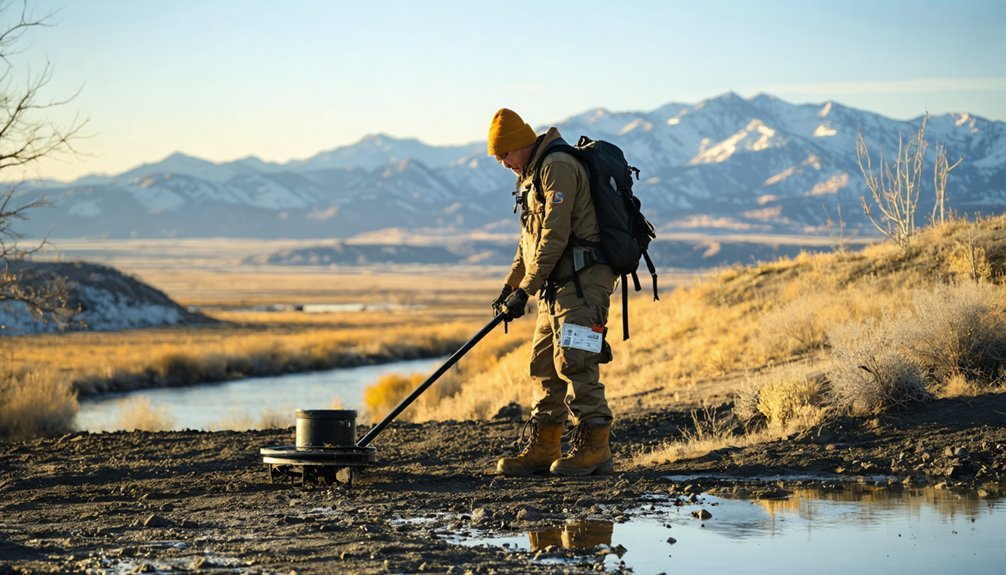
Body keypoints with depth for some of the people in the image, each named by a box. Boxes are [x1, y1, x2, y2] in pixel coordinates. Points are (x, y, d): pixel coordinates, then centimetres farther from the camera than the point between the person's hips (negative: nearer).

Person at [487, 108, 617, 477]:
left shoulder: (557, 167, -13)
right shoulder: (532, 174, 20)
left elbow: (554, 236, -19)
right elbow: (531, 239, 28)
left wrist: (525, 290, -17)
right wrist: (509, 286, 23)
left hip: (581, 280, -10)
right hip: (558, 286, 10)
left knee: (574, 362, -14)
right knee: (545, 364, 9)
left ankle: (594, 448, -12)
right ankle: (543, 449, 14)